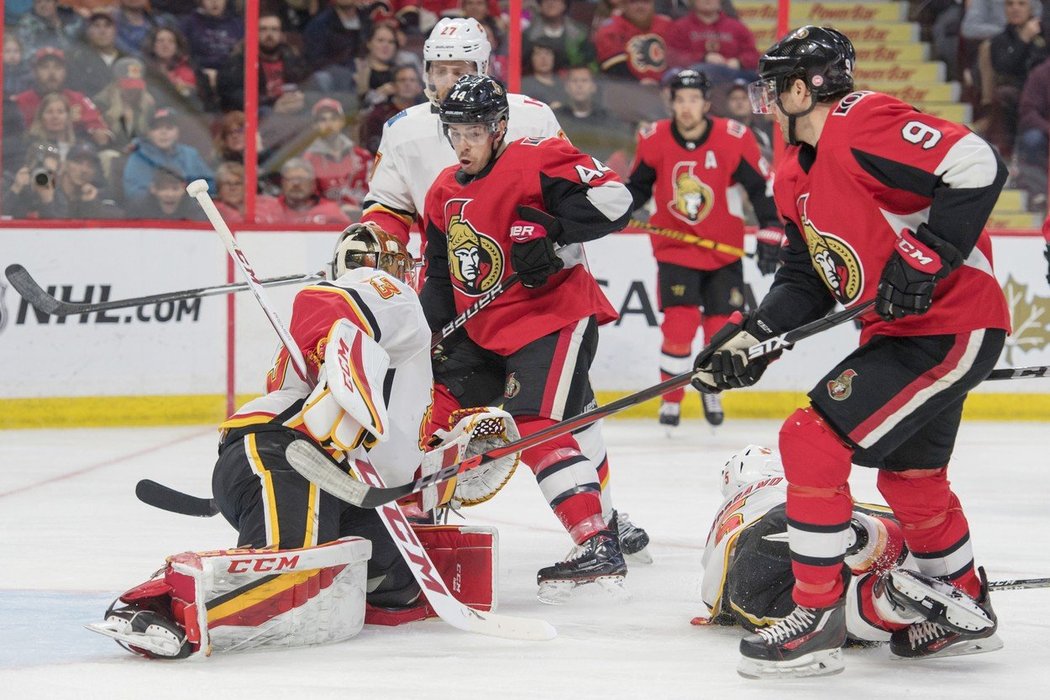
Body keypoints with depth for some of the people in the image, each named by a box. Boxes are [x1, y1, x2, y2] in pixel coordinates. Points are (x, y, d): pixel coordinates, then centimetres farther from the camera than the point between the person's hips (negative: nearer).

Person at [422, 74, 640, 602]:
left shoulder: (535, 162, -13)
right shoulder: (446, 193, 12)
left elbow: (612, 199, -21)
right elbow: (441, 275, 19)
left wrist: (555, 236, -29)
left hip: (553, 315, -9)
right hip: (482, 329, 9)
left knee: (535, 426, -22)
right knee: (439, 405, 10)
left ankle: (599, 547, -26)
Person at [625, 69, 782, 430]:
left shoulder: (734, 139, -15)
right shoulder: (654, 140, -10)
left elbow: (763, 187, -6)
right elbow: (638, 184, 7)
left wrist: (770, 236, -8)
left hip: (724, 250, 0)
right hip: (675, 248, 0)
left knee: (721, 329, 4)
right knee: (679, 325, -14)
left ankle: (711, 390, 31)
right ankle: (671, 399, 4)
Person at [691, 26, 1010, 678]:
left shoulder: (862, 124, -19)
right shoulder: (797, 176, 12)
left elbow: (978, 166, -28)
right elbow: (805, 281, 15)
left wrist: (926, 259, -29)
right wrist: (750, 336, 1)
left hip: (953, 326, -11)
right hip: (897, 330, 11)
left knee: (814, 442, -15)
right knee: (909, 474, 25)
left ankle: (817, 619, -8)